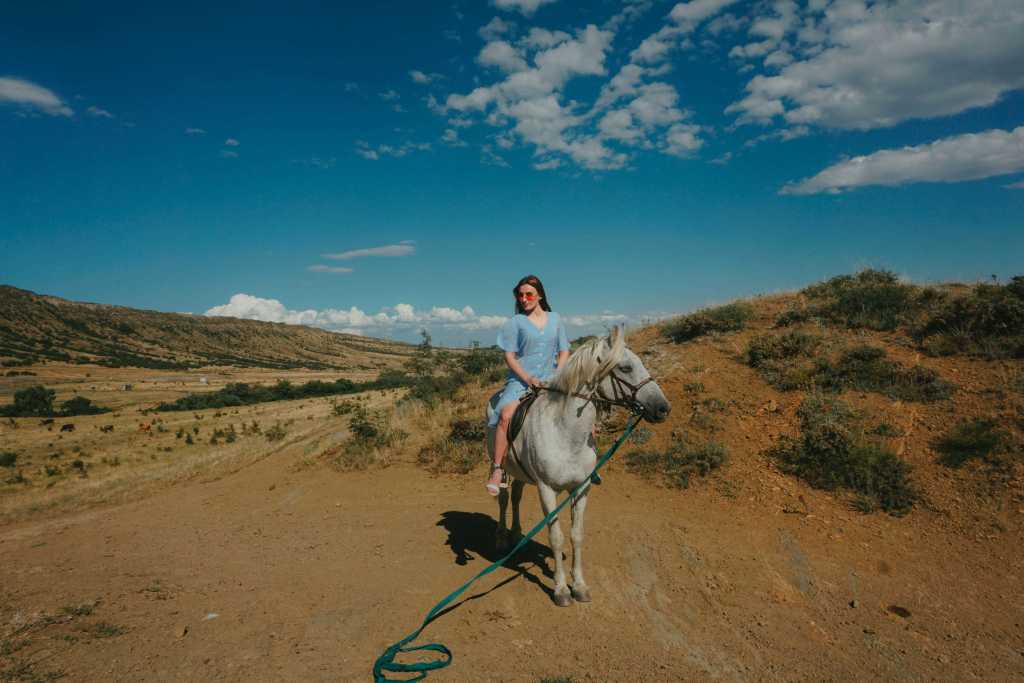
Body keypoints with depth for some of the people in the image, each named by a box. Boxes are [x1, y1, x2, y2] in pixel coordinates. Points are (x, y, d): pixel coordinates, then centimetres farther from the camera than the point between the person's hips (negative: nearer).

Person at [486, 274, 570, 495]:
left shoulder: (555, 319, 12)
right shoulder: (515, 322, 3)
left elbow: (564, 351, 12)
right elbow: (509, 357, -2)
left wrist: (557, 376, -4)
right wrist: (529, 379, -14)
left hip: (550, 380, 3)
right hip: (520, 380, -3)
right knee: (506, 416, -31)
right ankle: (496, 469, -21)